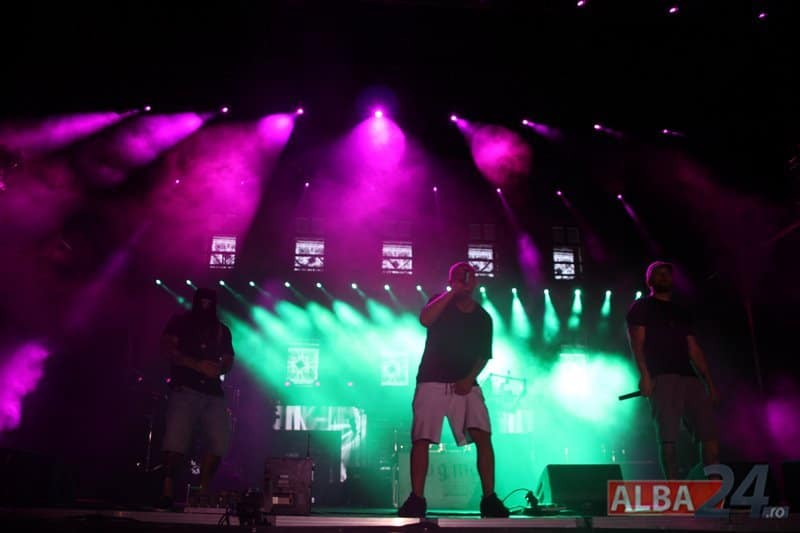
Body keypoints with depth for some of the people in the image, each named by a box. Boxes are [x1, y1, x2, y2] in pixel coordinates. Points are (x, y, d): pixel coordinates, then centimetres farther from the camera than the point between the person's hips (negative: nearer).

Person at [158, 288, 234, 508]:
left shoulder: (222, 330, 23)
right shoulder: (180, 322, 12)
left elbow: (228, 361, 19)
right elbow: (167, 348, -1)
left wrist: (219, 369, -6)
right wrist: (197, 365, -11)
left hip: (213, 394, 4)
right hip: (185, 391, -3)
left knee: (220, 443, -8)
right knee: (175, 442, -16)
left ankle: (203, 490, 3)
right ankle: (168, 490, -5)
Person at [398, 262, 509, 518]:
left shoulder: (483, 317, 11)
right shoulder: (440, 302, 4)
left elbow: (484, 355, 11)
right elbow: (424, 319, -18)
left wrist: (470, 378, -7)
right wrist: (453, 293, -16)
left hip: (465, 384, 2)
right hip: (432, 382, -2)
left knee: (483, 437, -13)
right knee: (421, 439, -9)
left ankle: (489, 498, -5)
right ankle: (416, 499, -1)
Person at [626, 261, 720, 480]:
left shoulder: (682, 312, 27)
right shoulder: (641, 307, 10)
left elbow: (694, 350, 22)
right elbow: (637, 343, -3)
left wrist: (710, 384, 13)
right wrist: (644, 375, -18)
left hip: (689, 377, 6)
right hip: (661, 378, -5)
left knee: (710, 432, -3)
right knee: (668, 436, -12)